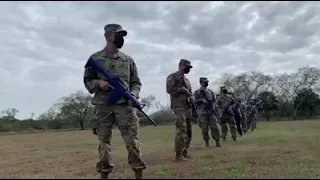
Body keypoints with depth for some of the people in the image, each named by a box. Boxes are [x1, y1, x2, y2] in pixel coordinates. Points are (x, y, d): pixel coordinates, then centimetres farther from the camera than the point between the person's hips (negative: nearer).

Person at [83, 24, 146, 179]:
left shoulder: (128, 59, 13)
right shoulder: (95, 58, 8)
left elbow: (136, 82, 13)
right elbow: (87, 80, 10)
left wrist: (133, 95, -6)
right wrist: (98, 83, -11)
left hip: (124, 105, 1)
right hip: (103, 106, 0)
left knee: (132, 141, -3)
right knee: (104, 142, 6)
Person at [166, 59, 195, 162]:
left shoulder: (186, 79, 23)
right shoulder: (172, 77, -1)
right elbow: (169, 89, -15)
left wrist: (192, 97, 3)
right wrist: (182, 89, -11)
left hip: (188, 107, 9)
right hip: (179, 107, -8)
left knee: (188, 131, 9)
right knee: (181, 131, -15)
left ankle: (184, 152, 17)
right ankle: (178, 155, -11)